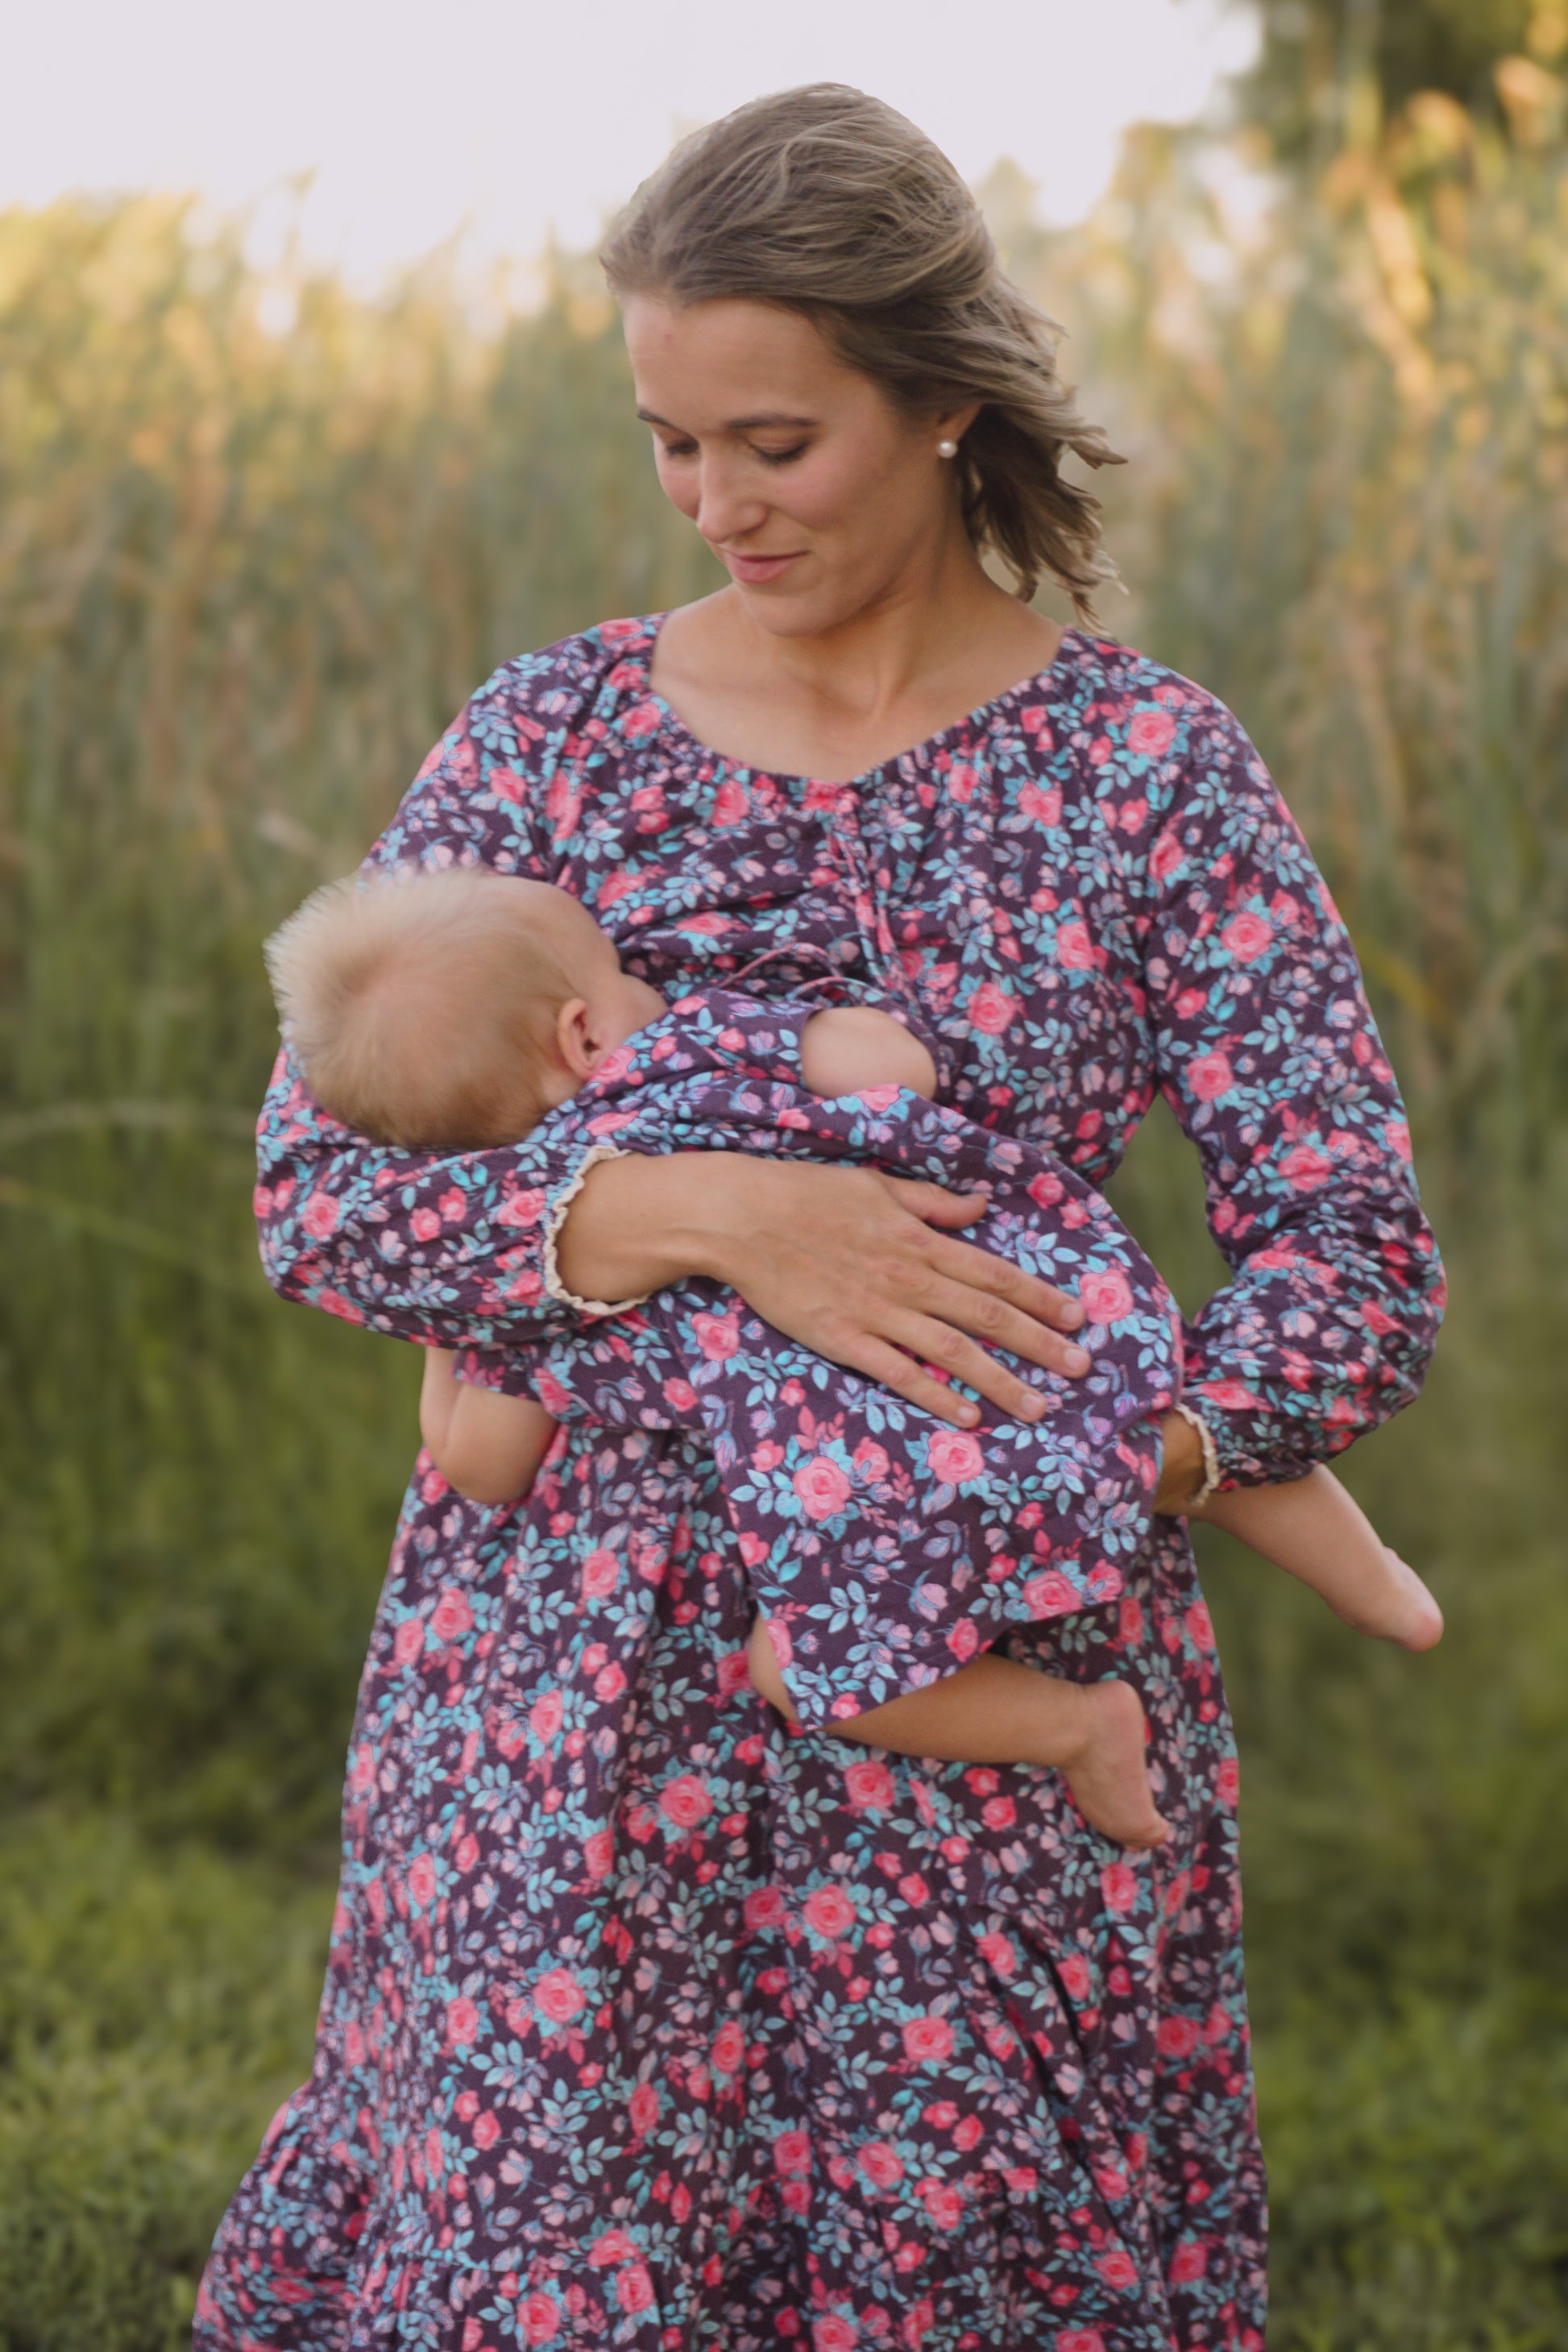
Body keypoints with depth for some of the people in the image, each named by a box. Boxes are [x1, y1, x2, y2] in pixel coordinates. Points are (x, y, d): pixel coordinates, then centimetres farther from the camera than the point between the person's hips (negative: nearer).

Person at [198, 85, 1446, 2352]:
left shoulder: (1147, 765, -1)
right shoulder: (551, 734, 3)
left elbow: (1358, 1250, -4)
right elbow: (314, 1187, -5)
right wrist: (698, 1212, -18)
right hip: (576, 1673, 1)